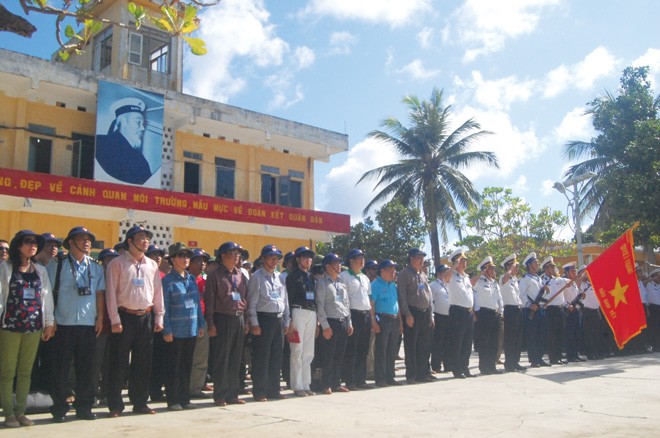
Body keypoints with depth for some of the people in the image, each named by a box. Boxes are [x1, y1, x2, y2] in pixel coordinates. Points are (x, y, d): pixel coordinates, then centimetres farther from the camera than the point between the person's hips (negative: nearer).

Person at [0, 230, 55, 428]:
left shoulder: (41, 271, 14)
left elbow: (47, 297, 13)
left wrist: (49, 322, 10)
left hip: (34, 326, 3)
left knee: (25, 372, 6)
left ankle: (20, 412, 13)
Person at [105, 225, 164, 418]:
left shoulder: (152, 265, 11)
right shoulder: (117, 263, -2)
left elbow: (158, 292, 12)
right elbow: (111, 292, -6)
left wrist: (159, 317, 7)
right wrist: (115, 319, -11)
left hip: (146, 317, 4)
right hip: (125, 316, -4)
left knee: (143, 362, 9)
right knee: (119, 363, 0)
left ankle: (140, 403, 19)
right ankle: (115, 405, 10)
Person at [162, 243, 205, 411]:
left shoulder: (191, 279, 11)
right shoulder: (168, 281, -7)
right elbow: (164, 307, -10)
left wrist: (201, 324, 9)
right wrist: (166, 330, -14)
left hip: (191, 330, 6)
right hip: (175, 332, -6)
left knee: (187, 366, 12)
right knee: (173, 366, 3)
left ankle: (185, 399, 22)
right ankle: (173, 400, 12)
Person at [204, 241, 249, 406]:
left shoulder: (241, 276, 14)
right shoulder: (215, 275, -3)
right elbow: (209, 300, -6)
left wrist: (247, 321, 11)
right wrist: (210, 323, -11)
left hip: (239, 319, 5)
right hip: (222, 319, -5)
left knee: (235, 360, 9)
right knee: (221, 359, -1)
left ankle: (232, 394, 17)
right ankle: (220, 396, 8)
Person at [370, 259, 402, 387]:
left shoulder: (394, 285, 17)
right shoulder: (375, 284, -6)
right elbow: (371, 304, -12)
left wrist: (400, 321, 17)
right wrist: (374, 321, -19)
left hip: (394, 321, 7)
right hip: (382, 320, -7)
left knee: (392, 351, 11)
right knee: (381, 350, -4)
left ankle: (390, 376, 18)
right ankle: (380, 378, 1)